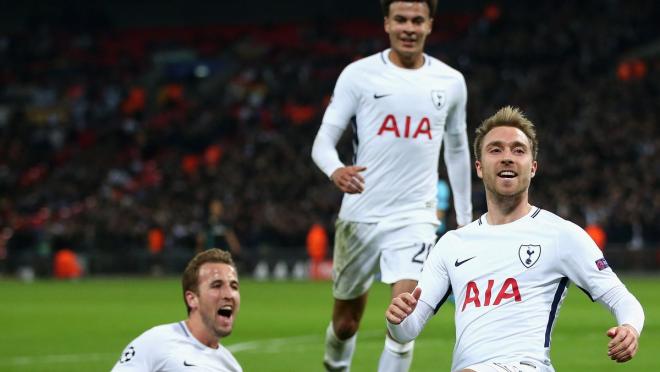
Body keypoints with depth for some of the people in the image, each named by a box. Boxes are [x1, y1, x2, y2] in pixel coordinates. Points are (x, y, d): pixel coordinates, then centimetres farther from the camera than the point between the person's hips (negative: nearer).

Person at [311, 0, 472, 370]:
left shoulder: (451, 82, 6)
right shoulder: (359, 75, -2)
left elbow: (457, 150, 19)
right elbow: (324, 139, -5)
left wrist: (465, 218, 20)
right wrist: (336, 170, -27)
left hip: (415, 217, 0)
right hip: (360, 215, 0)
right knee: (346, 322, 12)